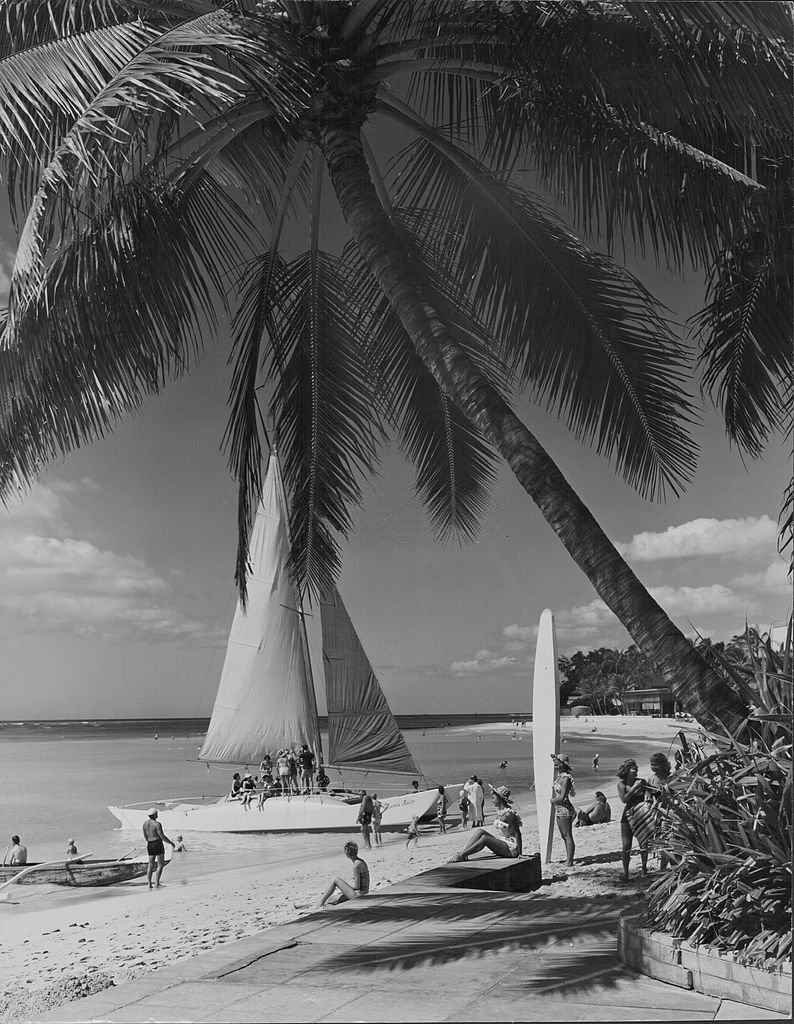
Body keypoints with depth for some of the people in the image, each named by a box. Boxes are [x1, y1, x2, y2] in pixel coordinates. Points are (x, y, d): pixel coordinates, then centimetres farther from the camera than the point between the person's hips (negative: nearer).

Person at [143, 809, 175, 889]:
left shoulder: (145, 823, 6)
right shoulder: (157, 824, -15)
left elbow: (145, 836, 15)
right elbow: (162, 836, -15)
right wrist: (171, 843, -2)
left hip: (150, 846, 7)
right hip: (158, 845, -7)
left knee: (151, 865, 11)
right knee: (161, 865, 0)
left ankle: (149, 883, 4)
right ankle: (157, 883, -7)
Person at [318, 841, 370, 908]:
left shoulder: (356, 865, -21)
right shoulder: (361, 861, 8)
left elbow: (357, 886, -20)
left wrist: (347, 884, -2)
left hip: (357, 894, -9)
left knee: (335, 880, 0)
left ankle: (321, 904, 8)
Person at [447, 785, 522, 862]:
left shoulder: (509, 813, -18)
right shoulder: (499, 811, 8)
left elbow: (518, 834, -18)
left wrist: (519, 853, -19)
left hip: (511, 848, -8)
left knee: (485, 838, -25)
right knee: (480, 831, -9)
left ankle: (461, 855, -22)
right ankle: (462, 852, -20)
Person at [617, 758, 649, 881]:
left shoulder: (641, 782, 0)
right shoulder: (621, 784, -3)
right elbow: (624, 799, -17)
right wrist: (634, 787, -19)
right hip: (628, 816, -1)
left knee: (644, 844, 0)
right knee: (626, 846, -3)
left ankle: (644, 870, 18)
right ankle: (625, 873, 4)